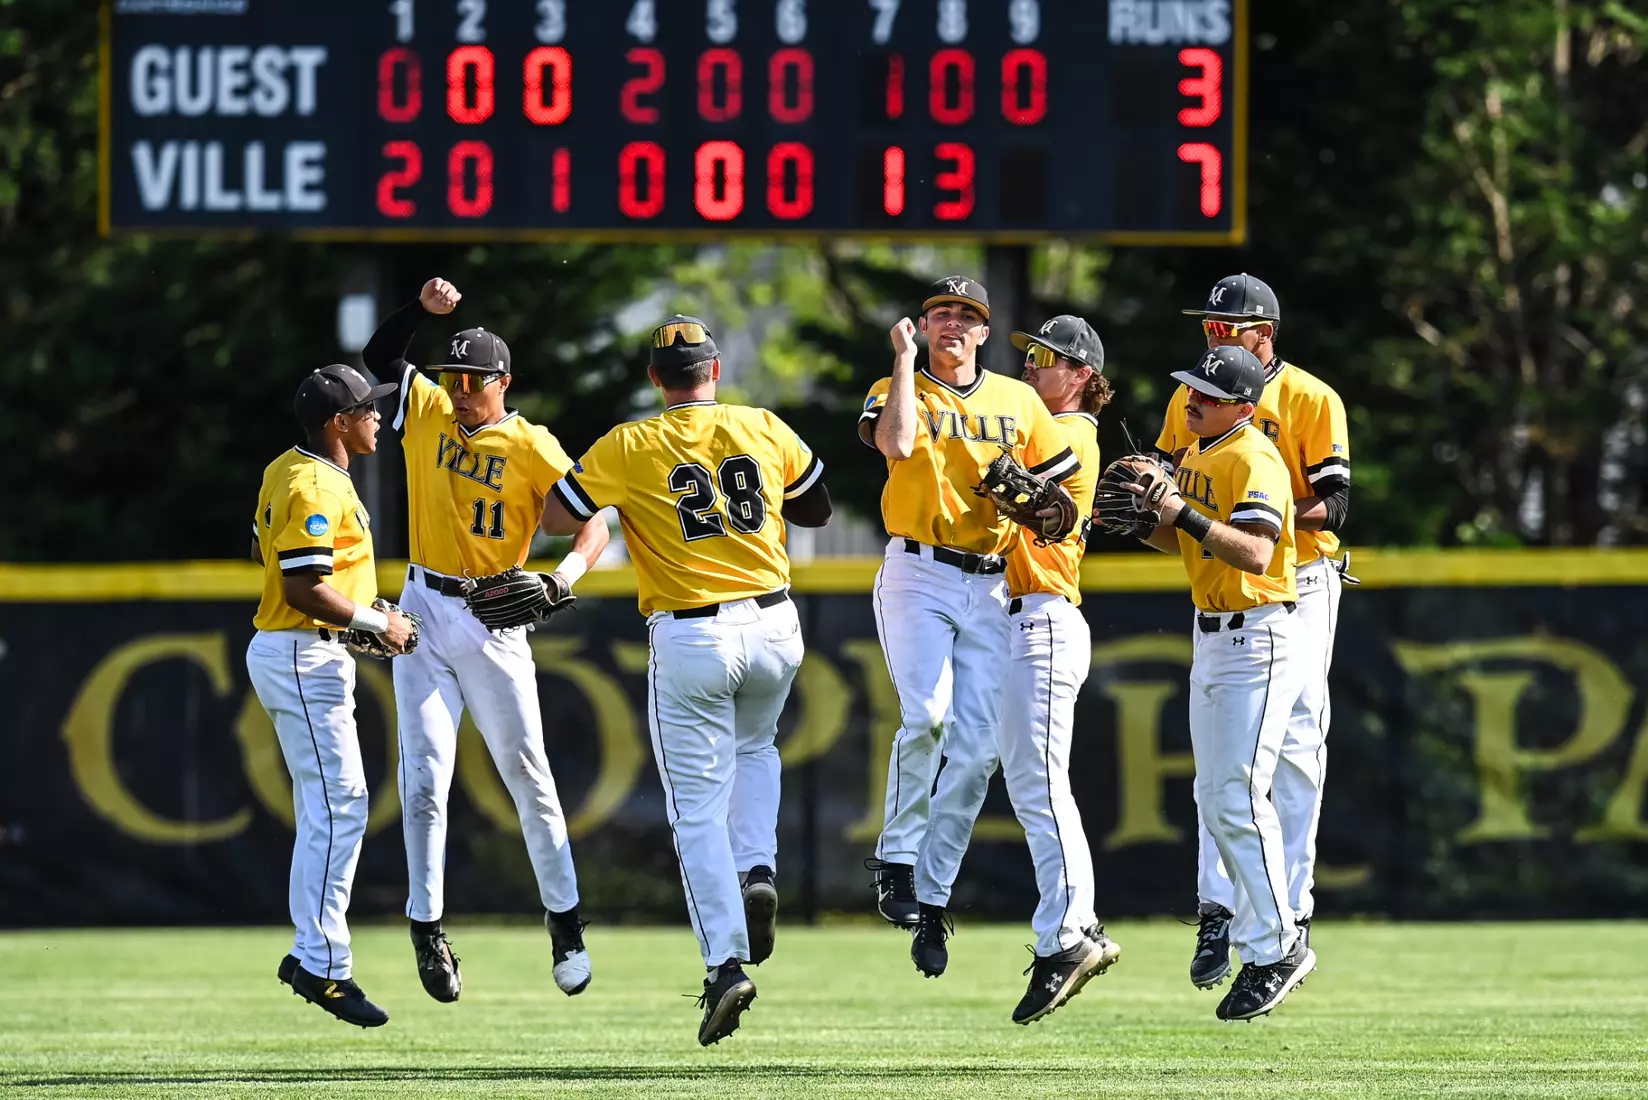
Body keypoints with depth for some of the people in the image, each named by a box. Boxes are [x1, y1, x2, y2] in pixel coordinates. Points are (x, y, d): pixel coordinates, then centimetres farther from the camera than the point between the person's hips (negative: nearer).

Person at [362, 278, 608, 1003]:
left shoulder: (532, 447, -8)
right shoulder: (427, 413, 5)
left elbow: (594, 519, -14)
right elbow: (378, 358, 8)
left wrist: (567, 573, -33)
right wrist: (423, 309, -9)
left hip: (494, 622, -2)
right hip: (423, 615, 2)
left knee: (528, 775, 4)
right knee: (425, 777, -4)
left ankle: (563, 917, 16)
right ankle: (427, 929, -1)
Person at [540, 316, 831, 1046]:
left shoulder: (627, 447, -5)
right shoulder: (765, 431, 4)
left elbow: (553, 520, -1)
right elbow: (819, 511, 15)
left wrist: (613, 494, 15)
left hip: (689, 637, -3)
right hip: (774, 629, 3)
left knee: (699, 809, 2)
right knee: (755, 747, 31)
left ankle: (726, 961, -8)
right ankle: (757, 871, 8)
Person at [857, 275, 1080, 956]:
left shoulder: (1018, 401, 13)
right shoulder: (897, 390, 3)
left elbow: (1061, 484, 17)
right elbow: (899, 444, -19)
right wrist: (905, 358, -12)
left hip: (992, 586, 4)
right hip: (918, 575, -4)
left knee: (976, 745, -2)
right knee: (927, 713, -25)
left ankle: (932, 900, 3)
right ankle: (897, 862, -14)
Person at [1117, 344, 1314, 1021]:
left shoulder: (1253, 461, -17)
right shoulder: (1196, 457, 12)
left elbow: (1255, 552, -29)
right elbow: (1177, 543, 20)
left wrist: (1185, 512, -35)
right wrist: (1149, 510, 0)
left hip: (1259, 640, -10)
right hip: (1211, 636, 10)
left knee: (1238, 800, -13)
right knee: (1216, 802, 11)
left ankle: (1277, 949, -6)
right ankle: (1262, 940, 17)